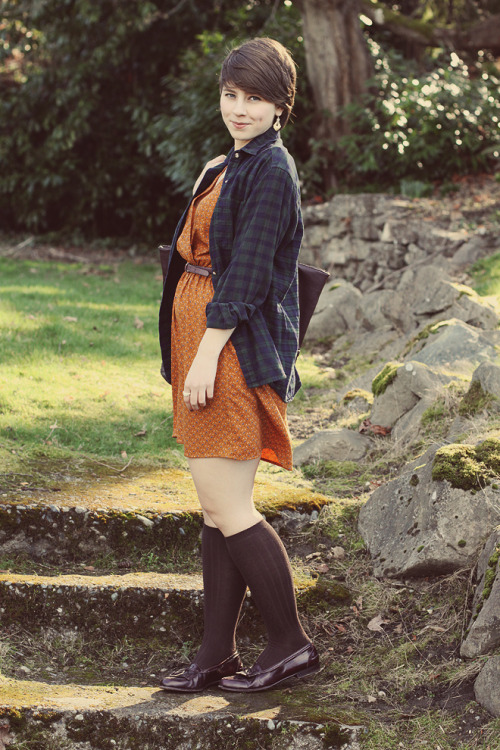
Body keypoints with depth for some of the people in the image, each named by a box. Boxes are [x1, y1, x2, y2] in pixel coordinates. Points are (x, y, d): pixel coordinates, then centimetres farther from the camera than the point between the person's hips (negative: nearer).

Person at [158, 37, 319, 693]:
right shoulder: (230, 168, 18)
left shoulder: (271, 170, -12)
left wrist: (207, 354, -21)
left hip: (234, 347, -10)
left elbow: (248, 271, -18)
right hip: (201, 340, 10)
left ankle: (292, 645, 4)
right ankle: (217, 655, 16)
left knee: (227, 508, -7)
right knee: (217, 509, 10)